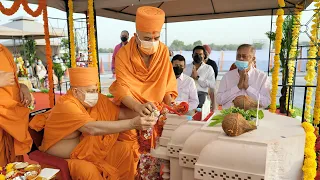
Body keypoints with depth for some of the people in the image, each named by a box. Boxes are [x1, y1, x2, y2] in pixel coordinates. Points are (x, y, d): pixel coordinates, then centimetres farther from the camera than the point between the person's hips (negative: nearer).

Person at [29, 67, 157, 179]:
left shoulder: (98, 100, -6)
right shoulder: (66, 105, -27)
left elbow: (120, 113, -8)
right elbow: (93, 128, -40)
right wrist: (133, 124, -46)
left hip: (89, 150, 6)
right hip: (63, 159, -6)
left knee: (124, 149, -10)